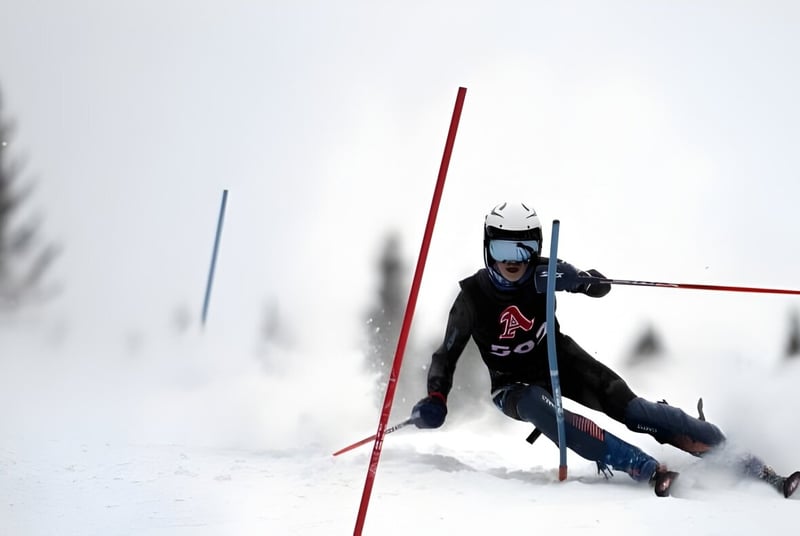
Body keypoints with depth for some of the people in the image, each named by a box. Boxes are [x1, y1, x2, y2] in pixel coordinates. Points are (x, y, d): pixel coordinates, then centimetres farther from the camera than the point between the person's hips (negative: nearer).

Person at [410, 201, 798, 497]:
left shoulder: (540, 273, -15)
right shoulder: (473, 296, -19)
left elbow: (600, 288, -14)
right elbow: (446, 355, -13)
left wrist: (581, 280, -38)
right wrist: (435, 399, -30)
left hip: (558, 358, 2)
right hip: (514, 383, -1)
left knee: (628, 407, -19)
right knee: (539, 408, -37)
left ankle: (748, 463, -24)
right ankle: (649, 470, -45)